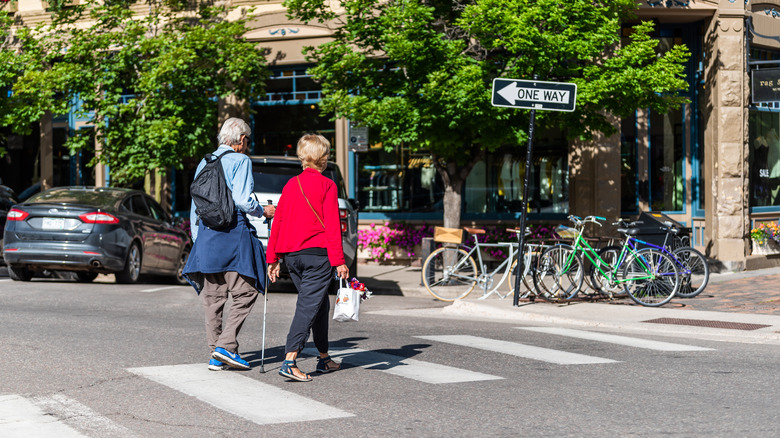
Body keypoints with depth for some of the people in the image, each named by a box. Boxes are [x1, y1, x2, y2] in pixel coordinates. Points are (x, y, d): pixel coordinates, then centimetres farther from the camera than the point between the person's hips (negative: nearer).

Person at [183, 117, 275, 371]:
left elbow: (195, 205, 18)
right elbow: (242, 200, -14)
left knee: (213, 298, 7)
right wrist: (263, 211, 4)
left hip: (206, 234, 7)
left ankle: (216, 356, 7)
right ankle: (226, 345, -12)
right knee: (246, 293, -1)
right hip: (233, 233, -7)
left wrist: (197, 239, 23)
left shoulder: (204, 163, 17)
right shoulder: (240, 161, -3)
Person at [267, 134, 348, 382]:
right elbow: (332, 226, -11)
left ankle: (324, 359, 26)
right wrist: (339, 261, -11)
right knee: (309, 306, -7)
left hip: (291, 255, 6)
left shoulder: (290, 185, 11)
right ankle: (289, 362, -19)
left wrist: (272, 259, 16)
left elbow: (277, 222, 12)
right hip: (317, 253, -6)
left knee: (320, 305, 19)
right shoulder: (327, 185, -5)